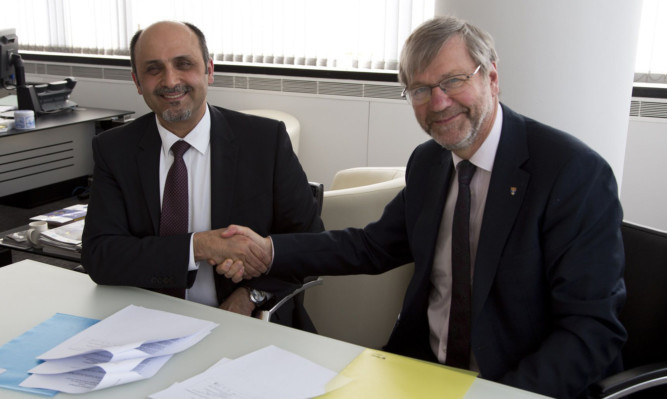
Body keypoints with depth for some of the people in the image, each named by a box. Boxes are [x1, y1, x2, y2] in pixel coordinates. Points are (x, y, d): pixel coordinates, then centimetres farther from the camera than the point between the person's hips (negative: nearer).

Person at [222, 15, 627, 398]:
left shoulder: (577, 173, -15)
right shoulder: (427, 161, 5)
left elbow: (593, 330, -18)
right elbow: (376, 245, 12)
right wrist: (270, 250, 0)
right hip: (421, 364, 6)